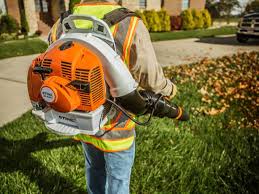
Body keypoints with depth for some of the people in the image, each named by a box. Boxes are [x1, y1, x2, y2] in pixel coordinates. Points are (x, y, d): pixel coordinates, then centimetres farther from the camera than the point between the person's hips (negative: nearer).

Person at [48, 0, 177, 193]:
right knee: (118, 178, 20)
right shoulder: (130, 26, -24)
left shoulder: (61, 26, -9)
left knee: (94, 169, 29)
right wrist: (170, 88, 8)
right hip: (114, 127, -4)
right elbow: (151, 78, -15)